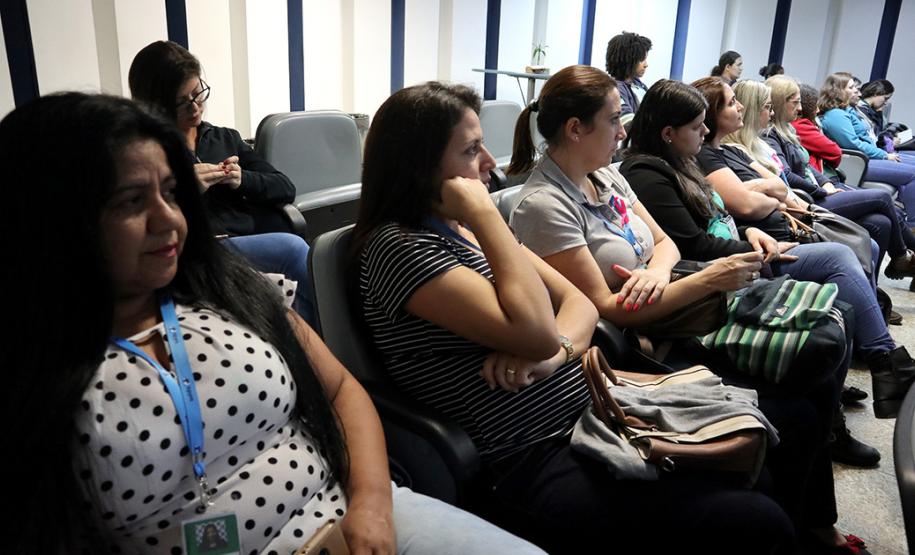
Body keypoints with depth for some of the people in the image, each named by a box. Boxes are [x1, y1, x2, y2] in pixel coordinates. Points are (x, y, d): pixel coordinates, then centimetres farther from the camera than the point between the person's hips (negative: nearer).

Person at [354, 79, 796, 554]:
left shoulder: (470, 227, 12)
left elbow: (580, 303, 9)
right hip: (537, 461, -8)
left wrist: (554, 348, -13)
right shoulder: (398, 246, -15)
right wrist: (483, 212, -18)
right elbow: (534, 333, -24)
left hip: (592, 411, 8)